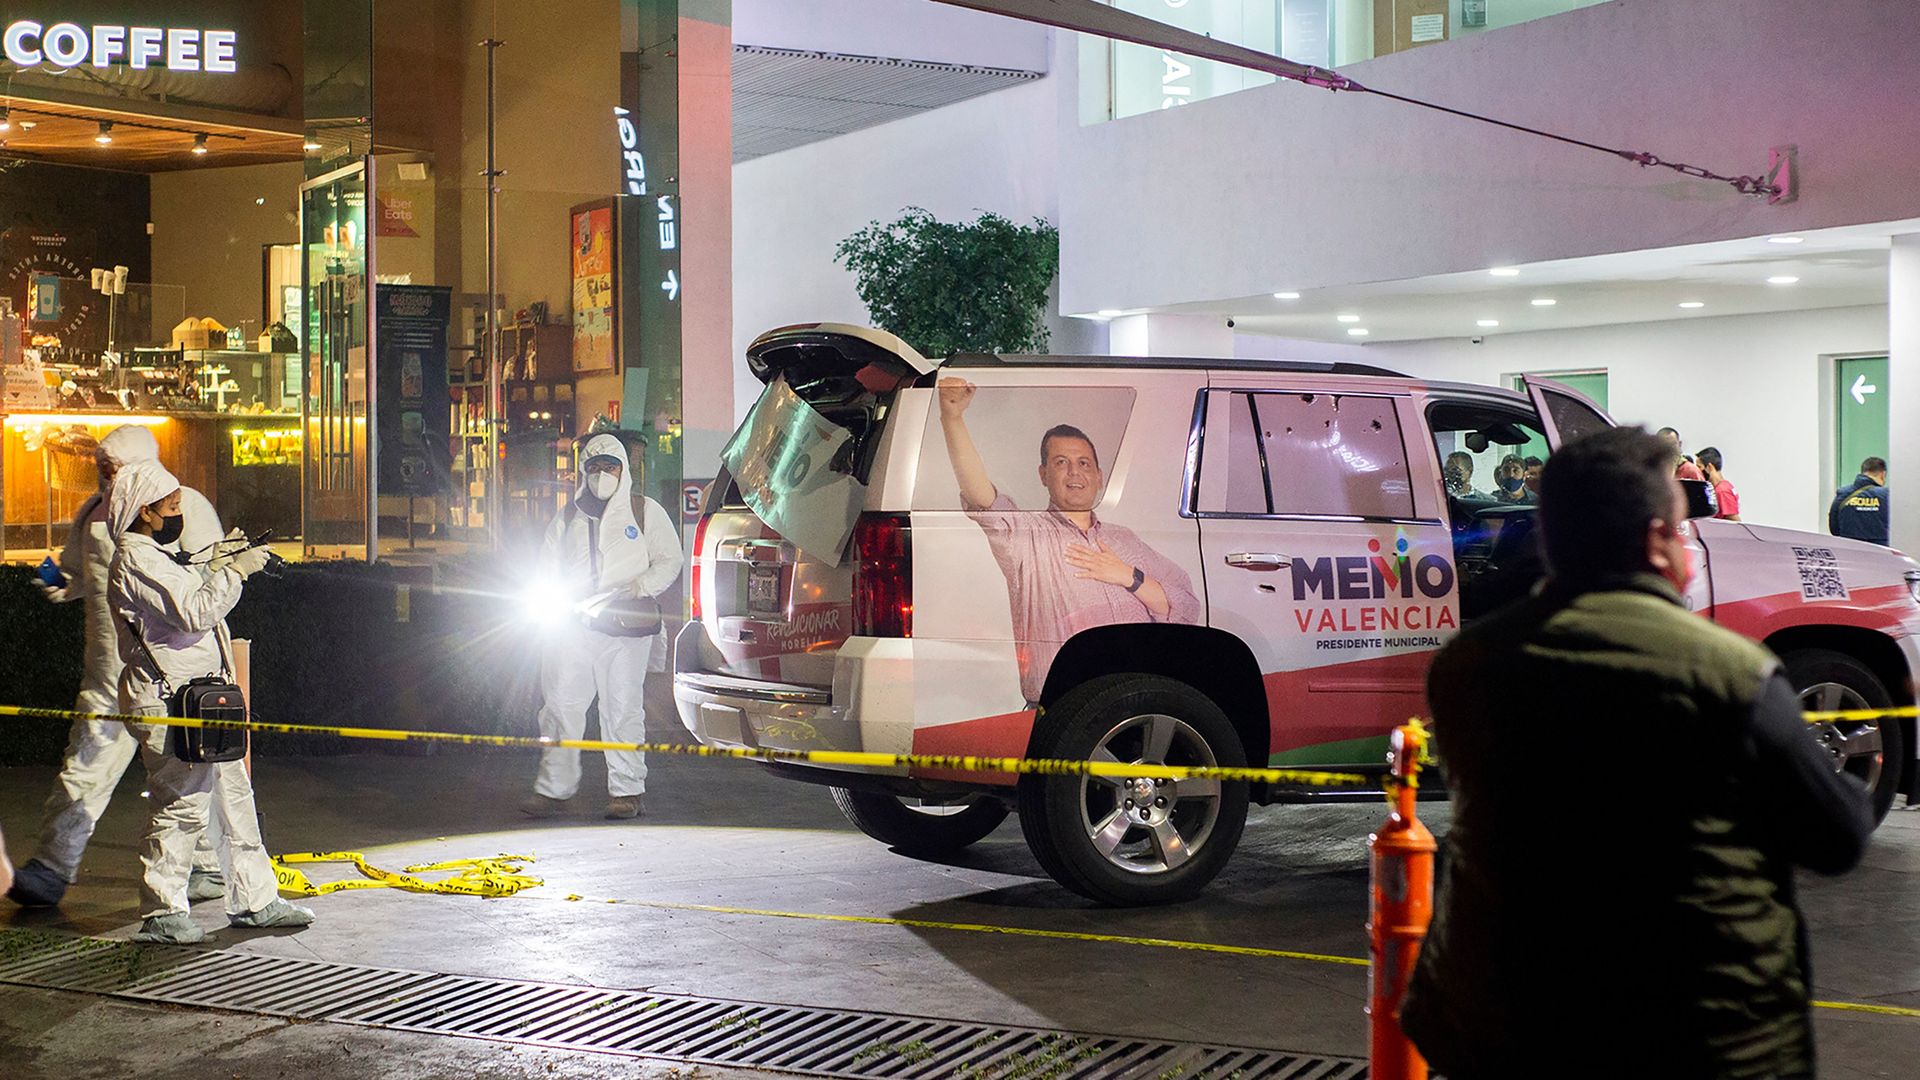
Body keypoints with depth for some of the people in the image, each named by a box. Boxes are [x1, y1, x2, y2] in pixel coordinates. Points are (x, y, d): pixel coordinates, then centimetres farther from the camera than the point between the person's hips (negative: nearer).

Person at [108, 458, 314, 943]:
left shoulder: (154, 556, 20)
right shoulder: (135, 562, -15)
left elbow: (191, 604, 27)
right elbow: (195, 611, -25)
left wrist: (215, 561, 17)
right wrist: (234, 571, -15)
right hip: (167, 706, -11)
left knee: (233, 792, 12)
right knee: (182, 804, -7)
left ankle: (253, 899, 18)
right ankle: (161, 915, 2)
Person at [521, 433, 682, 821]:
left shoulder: (645, 511, 9)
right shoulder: (568, 518, 18)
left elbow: (669, 561, 7)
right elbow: (547, 568, 23)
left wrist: (637, 590, -10)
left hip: (626, 628, -3)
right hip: (573, 626, 3)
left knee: (623, 708, -1)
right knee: (561, 704, -2)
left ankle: (626, 791, 5)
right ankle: (554, 788, 4)